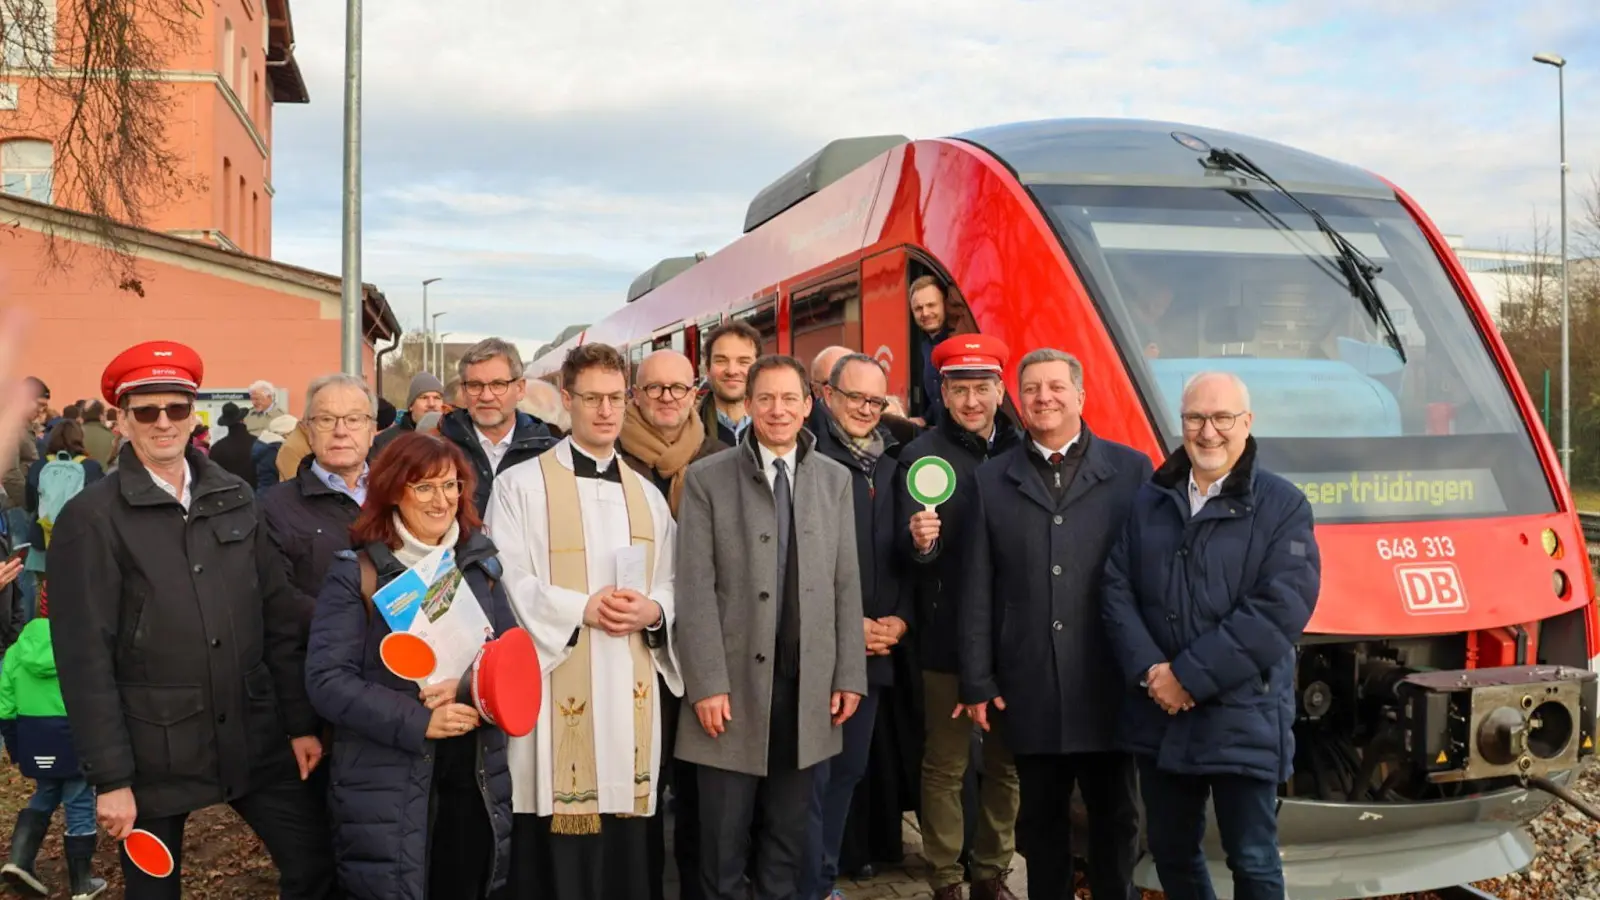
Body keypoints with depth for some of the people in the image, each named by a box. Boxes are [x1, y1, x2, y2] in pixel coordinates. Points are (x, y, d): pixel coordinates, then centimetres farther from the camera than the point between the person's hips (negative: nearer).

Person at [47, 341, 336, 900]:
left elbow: (280, 620, 8)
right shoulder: (90, 518, -8)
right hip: (153, 750, -3)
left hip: (254, 736, 4)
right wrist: (109, 776, -12)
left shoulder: (234, 499, 6)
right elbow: (85, 659, -10)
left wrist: (301, 722, 5)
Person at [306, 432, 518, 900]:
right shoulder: (356, 572, -4)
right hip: (387, 786, -4)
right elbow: (327, 680, -11)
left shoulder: (480, 562, 9)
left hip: (477, 779, 4)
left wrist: (470, 688, -14)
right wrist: (418, 722, -19)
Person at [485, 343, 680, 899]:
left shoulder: (648, 496, 15)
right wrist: (582, 607, -17)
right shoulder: (521, 485, 1)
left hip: (630, 691, 4)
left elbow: (670, 587, 13)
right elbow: (508, 583, -7)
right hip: (556, 690, -4)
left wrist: (651, 612, -9)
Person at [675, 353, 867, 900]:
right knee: (724, 830, 7)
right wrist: (707, 684, -11)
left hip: (809, 684, 3)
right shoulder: (707, 479, -2)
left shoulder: (835, 479, 8)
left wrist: (849, 675, 4)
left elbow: (846, 585, 7)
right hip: (736, 681, -2)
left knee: (790, 825, 13)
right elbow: (696, 591, -6)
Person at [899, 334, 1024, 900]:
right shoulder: (923, 456, -3)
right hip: (948, 636, -3)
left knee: (1005, 762, 12)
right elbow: (911, 551, -10)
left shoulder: (1022, 451, 5)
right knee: (946, 763, 5)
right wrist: (919, 541, -31)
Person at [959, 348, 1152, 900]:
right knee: (1041, 822, 12)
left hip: (1108, 686, -1)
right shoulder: (992, 480, 6)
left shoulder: (1131, 470, 1)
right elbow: (977, 591, 3)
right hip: (1030, 690, 1)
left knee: (1115, 820, 11)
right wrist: (977, 683, 0)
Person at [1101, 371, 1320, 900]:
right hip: (1158, 716, 4)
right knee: (1171, 852, 16)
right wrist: (1149, 670, -13)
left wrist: (1190, 675, -17)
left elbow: (1280, 609, -14)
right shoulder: (1149, 502, 9)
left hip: (1243, 720, -4)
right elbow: (1116, 590, 3)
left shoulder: (1283, 507, -3)